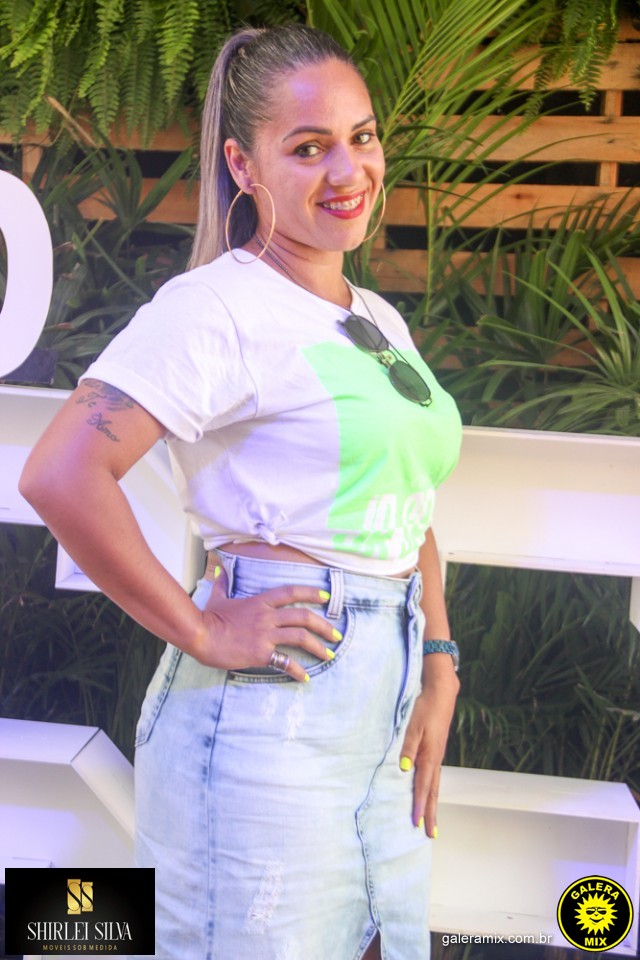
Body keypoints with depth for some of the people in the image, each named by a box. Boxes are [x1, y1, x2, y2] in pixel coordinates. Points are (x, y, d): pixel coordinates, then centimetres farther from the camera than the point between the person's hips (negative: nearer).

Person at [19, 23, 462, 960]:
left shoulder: (383, 321, 13)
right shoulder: (218, 306, -12)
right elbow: (60, 477, -23)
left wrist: (437, 671, 9)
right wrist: (201, 633, -18)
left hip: (385, 721, 8)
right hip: (270, 713, -8)